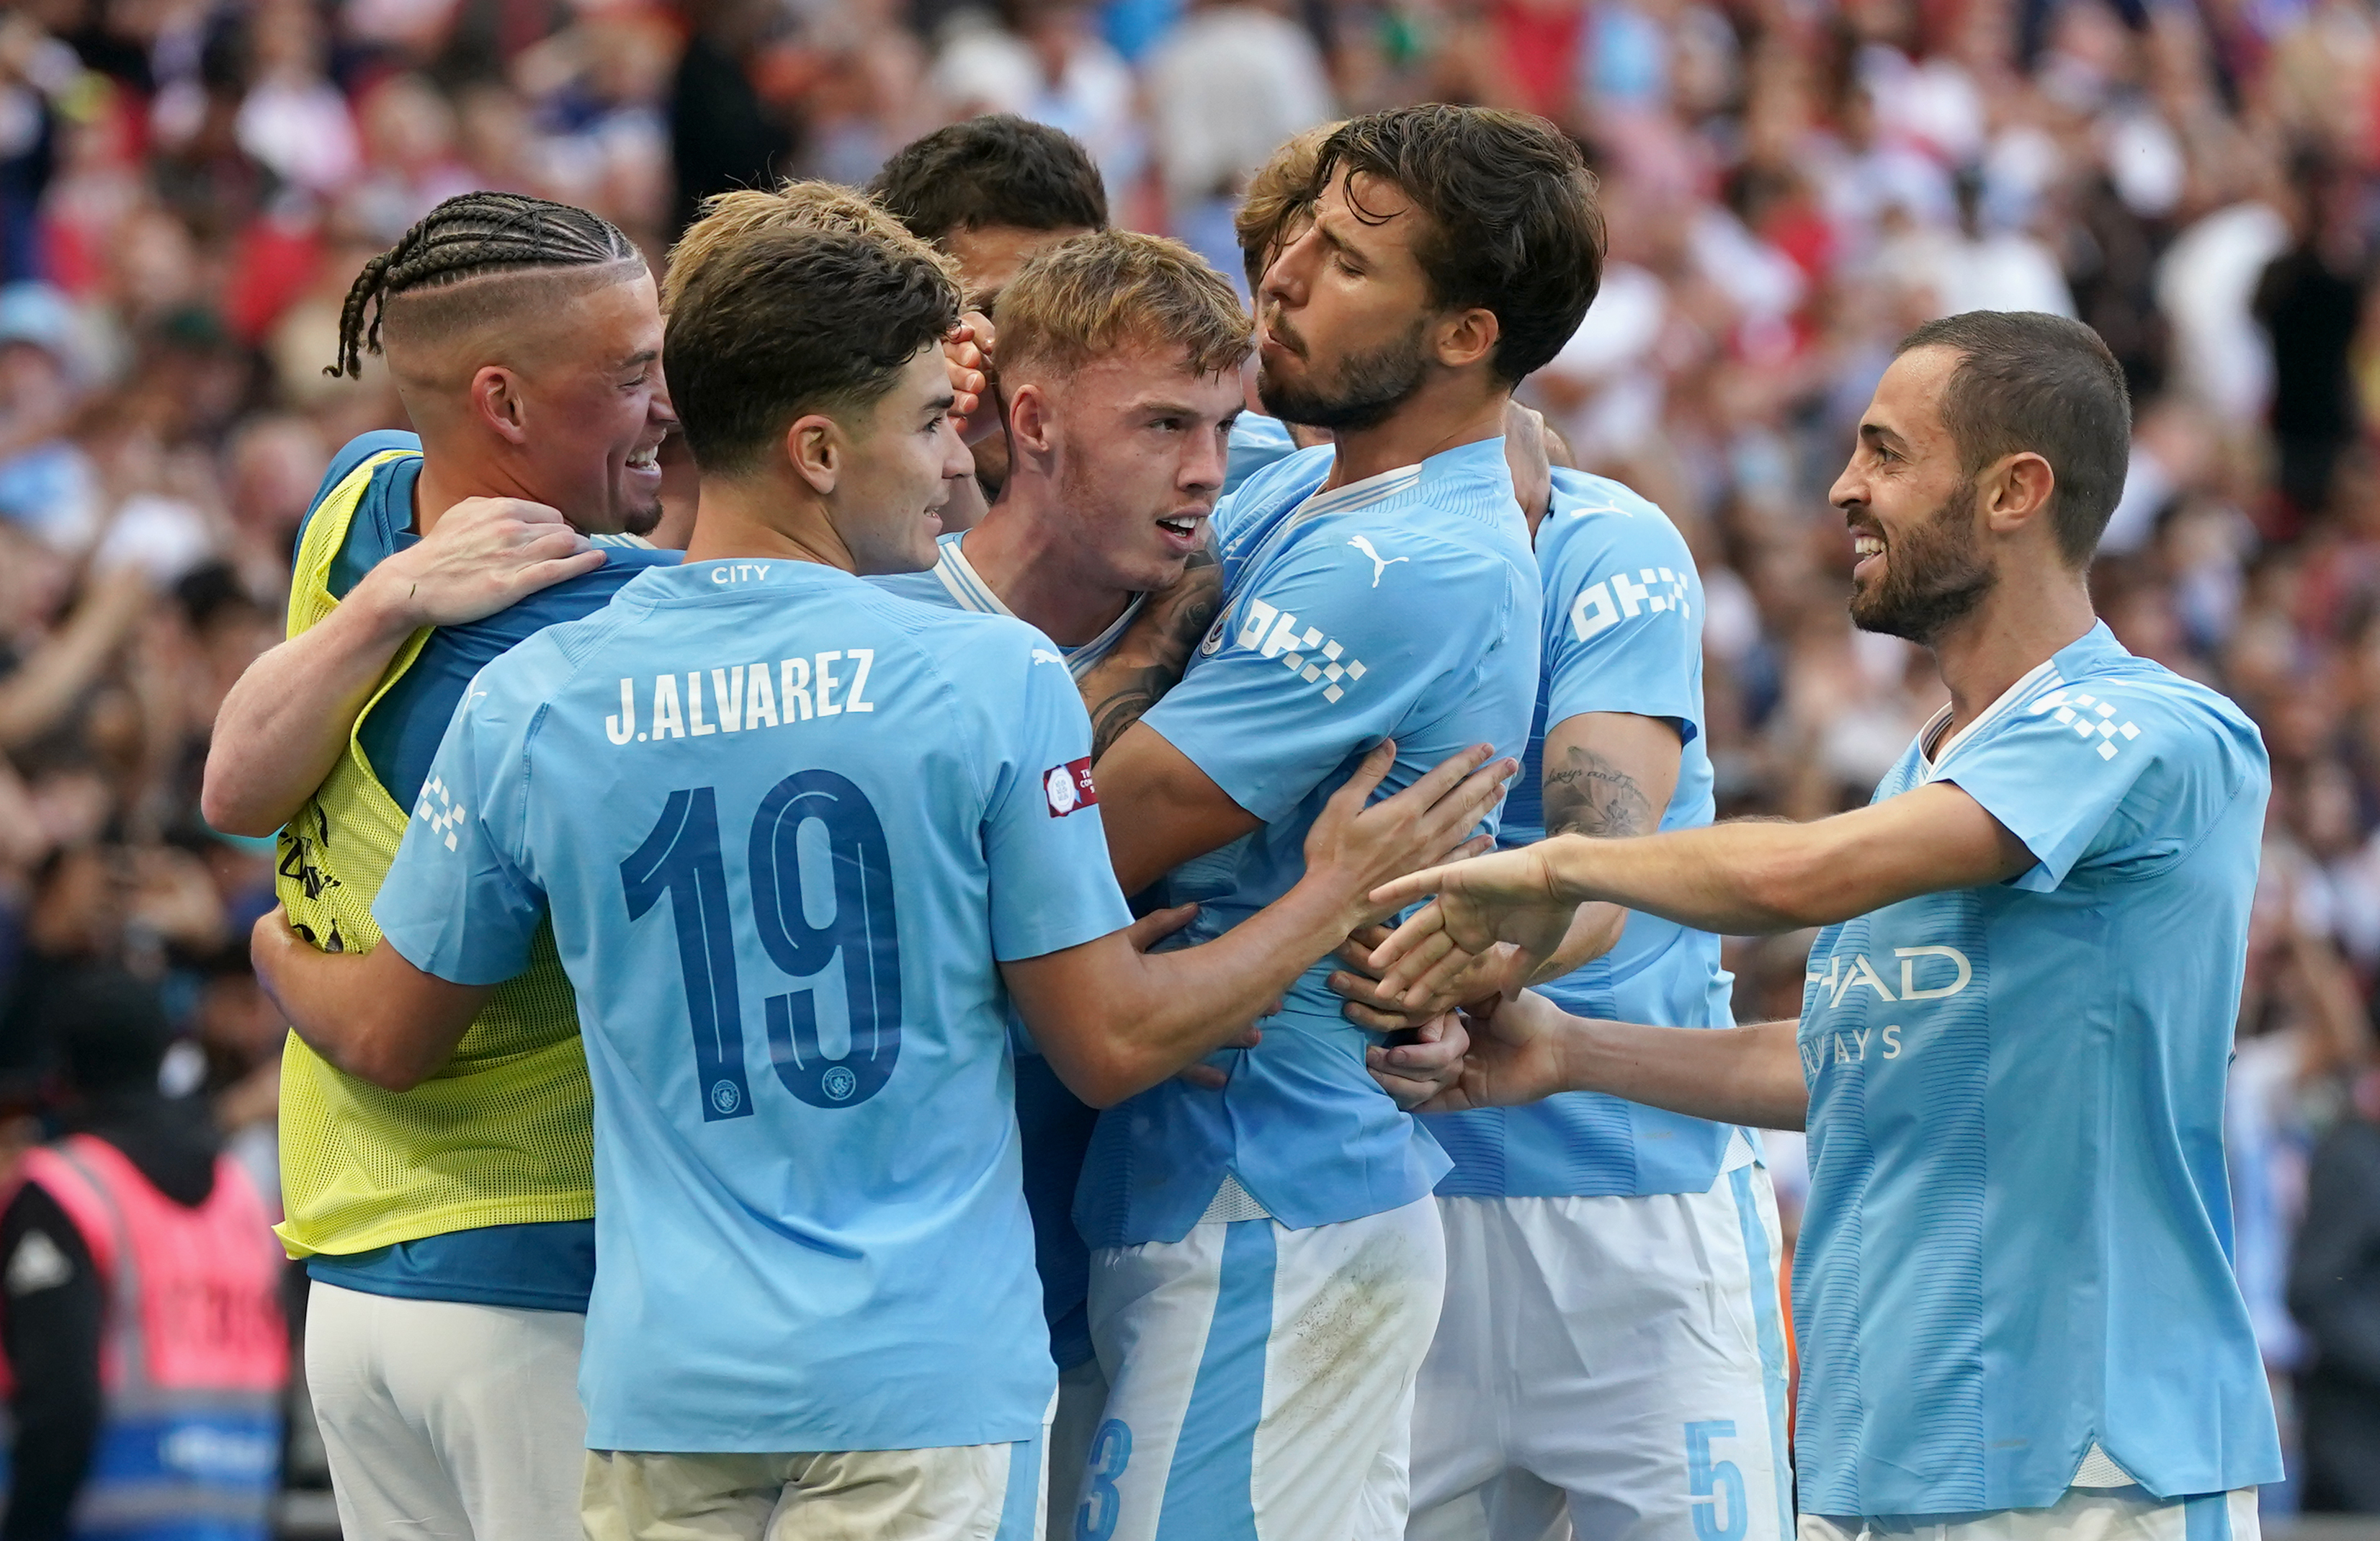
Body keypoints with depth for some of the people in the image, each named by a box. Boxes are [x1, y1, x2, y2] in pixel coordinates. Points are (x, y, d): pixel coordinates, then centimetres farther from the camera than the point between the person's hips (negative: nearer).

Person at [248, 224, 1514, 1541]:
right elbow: (1110, 1046, -2)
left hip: (663, 1381, 3)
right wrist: (1339, 893, 12)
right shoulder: (995, 677, -7)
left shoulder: (528, 704, 1)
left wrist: (274, 951, 36)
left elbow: (386, 1038, 12)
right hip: (924, 1381, -3)